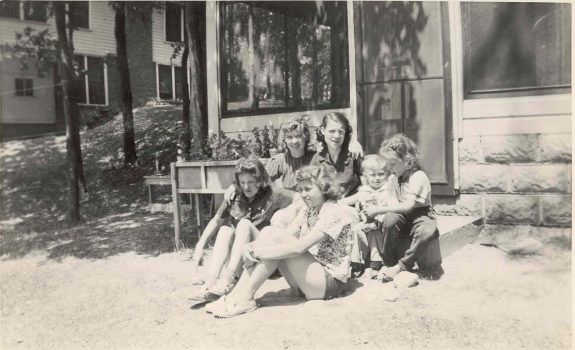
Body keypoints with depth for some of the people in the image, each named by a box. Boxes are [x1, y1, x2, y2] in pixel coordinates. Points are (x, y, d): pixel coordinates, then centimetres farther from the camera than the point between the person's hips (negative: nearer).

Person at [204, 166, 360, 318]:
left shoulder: (335, 212, -15)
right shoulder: (307, 211, 12)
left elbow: (299, 247, -26)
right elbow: (288, 234, -3)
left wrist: (257, 252, -25)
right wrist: (252, 247, -20)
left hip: (332, 282, -8)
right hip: (309, 276, 8)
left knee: (278, 237, -24)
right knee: (269, 231, -11)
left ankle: (244, 298, -21)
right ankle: (236, 295, -18)